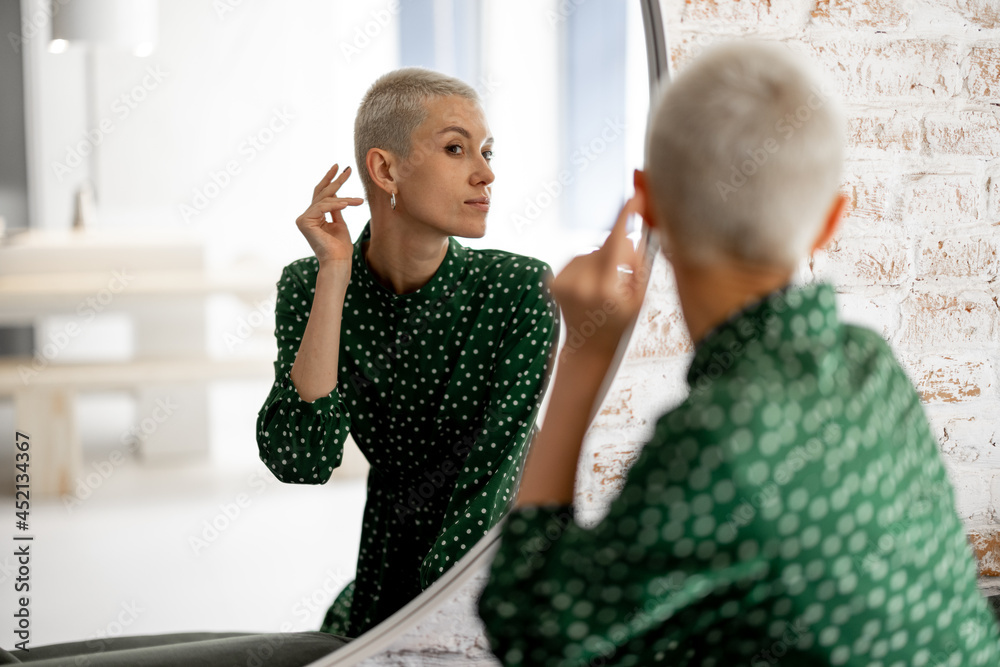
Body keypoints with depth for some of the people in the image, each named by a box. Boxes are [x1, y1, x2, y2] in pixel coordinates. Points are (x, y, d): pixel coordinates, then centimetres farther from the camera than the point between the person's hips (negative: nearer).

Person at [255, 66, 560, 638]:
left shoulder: (521, 291, -18)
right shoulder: (308, 286, -8)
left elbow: (485, 489, -18)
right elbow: (302, 461, -21)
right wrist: (335, 275, -23)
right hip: (386, 562, 3)